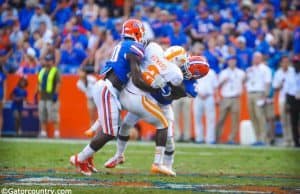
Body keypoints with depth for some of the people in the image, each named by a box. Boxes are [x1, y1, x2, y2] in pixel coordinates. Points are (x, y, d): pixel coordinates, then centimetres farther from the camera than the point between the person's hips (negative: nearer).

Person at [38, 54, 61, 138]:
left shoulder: (55, 71, -4)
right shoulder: (42, 71, 18)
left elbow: (58, 83, -10)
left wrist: (56, 94, -18)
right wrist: (39, 94, 18)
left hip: (51, 97, -7)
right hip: (43, 97, 7)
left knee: (54, 116, -11)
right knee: (42, 117, 8)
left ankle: (56, 132, -10)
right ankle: (43, 132, 13)